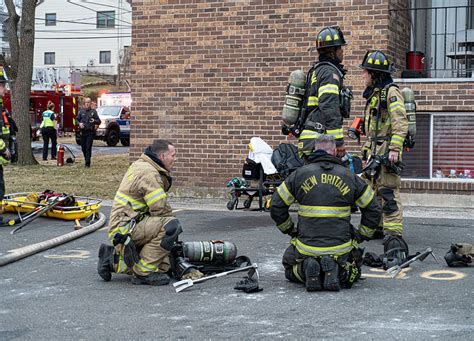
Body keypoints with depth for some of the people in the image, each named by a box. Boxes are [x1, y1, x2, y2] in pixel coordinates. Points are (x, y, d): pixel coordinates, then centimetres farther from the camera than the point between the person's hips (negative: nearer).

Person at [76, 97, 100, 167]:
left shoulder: (93, 111, 3)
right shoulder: (81, 111, 8)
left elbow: (99, 121, 2)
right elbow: (77, 119, 14)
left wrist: (94, 121, -20)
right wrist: (79, 123, -8)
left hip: (90, 132, -3)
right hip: (83, 132, 3)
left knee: (88, 147, -10)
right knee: (83, 147, 8)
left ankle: (87, 163, -10)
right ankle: (86, 159, 29)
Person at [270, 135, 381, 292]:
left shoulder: (298, 174, 1)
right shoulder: (350, 177, 4)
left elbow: (276, 206, 5)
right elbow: (373, 209, 10)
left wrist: (290, 229, 19)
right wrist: (362, 235, 20)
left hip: (306, 247, 0)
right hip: (341, 248, 0)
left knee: (291, 271, 28)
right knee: (353, 271, 29)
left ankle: (306, 269, -8)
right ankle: (340, 272, -8)